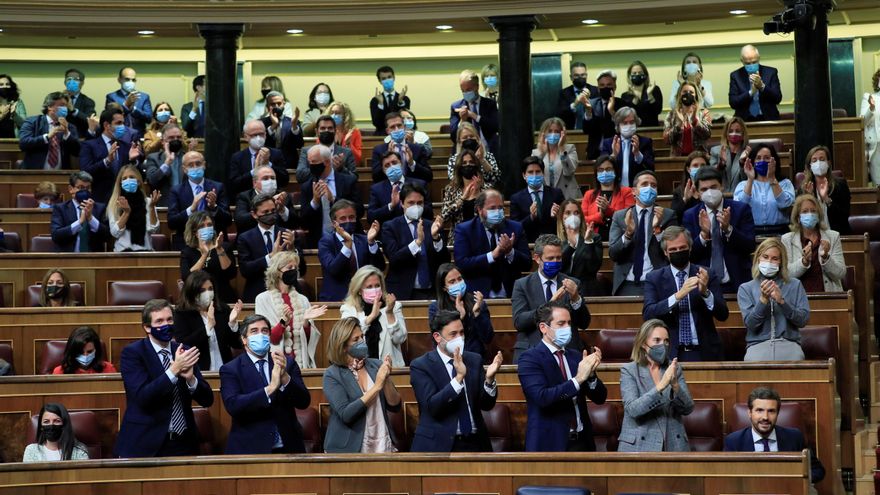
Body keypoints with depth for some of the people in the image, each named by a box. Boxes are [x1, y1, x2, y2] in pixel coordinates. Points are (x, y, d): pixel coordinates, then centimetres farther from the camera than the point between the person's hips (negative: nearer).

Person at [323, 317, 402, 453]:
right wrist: (377, 386, -19)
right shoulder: (332, 374, -8)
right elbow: (346, 415, -19)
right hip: (349, 448, -3)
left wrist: (386, 379, -14)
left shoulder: (376, 365, 2)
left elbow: (395, 407, 1)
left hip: (382, 444, 3)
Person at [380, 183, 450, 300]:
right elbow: (394, 259, -12)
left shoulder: (432, 227, 10)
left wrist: (436, 236, -14)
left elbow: (445, 261, 2)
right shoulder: (390, 227, 2)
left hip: (431, 293, 2)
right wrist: (418, 241, -24)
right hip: (403, 293, -2)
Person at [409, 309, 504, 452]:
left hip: (474, 443, 2)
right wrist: (459, 377, -24)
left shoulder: (474, 360, 10)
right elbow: (432, 406, -15)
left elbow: (486, 405, 7)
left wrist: (489, 378, -11)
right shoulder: (420, 365, -3)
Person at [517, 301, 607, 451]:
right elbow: (542, 397, -22)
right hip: (550, 443, -5)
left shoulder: (576, 355, 9)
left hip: (582, 441, 5)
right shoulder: (529, 359, -8)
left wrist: (591, 374, -12)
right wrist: (578, 379, -24)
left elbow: (600, 398, 6)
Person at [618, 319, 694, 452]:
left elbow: (688, 409, -1)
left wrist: (675, 386, -18)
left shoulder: (674, 369, 6)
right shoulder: (629, 370, -3)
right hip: (638, 446, -3)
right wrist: (661, 385, -25)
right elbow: (633, 409, -16)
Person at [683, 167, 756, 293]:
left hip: (737, 283, 0)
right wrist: (704, 234, -19)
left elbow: (750, 246, -4)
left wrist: (728, 229, -19)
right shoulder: (690, 216, 4)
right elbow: (688, 255, -2)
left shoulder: (741, 209, 2)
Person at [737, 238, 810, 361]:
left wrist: (781, 301, -10)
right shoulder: (745, 288, 11)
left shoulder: (795, 285, 13)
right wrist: (763, 299, -13)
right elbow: (750, 323, 1)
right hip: (758, 344, 0)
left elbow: (803, 320, 3)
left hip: (788, 343, 1)